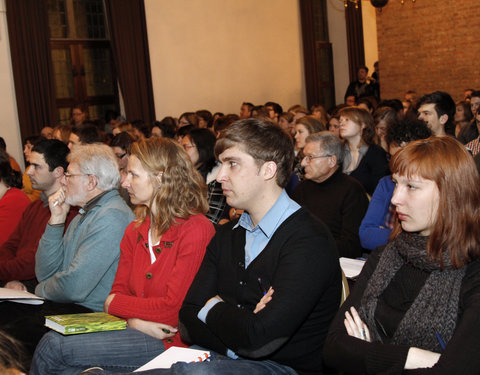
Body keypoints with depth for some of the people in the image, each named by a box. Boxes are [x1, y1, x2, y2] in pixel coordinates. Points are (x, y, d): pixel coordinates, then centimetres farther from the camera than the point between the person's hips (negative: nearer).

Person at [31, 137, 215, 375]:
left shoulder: (196, 230, -11)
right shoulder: (134, 231, 14)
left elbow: (173, 308, -15)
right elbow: (119, 291, 10)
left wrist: (115, 304, -4)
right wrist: (136, 321, -11)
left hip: (168, 340, -7)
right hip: (134, 329, 7)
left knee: (54, 347, -16)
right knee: (54, 339, -18)